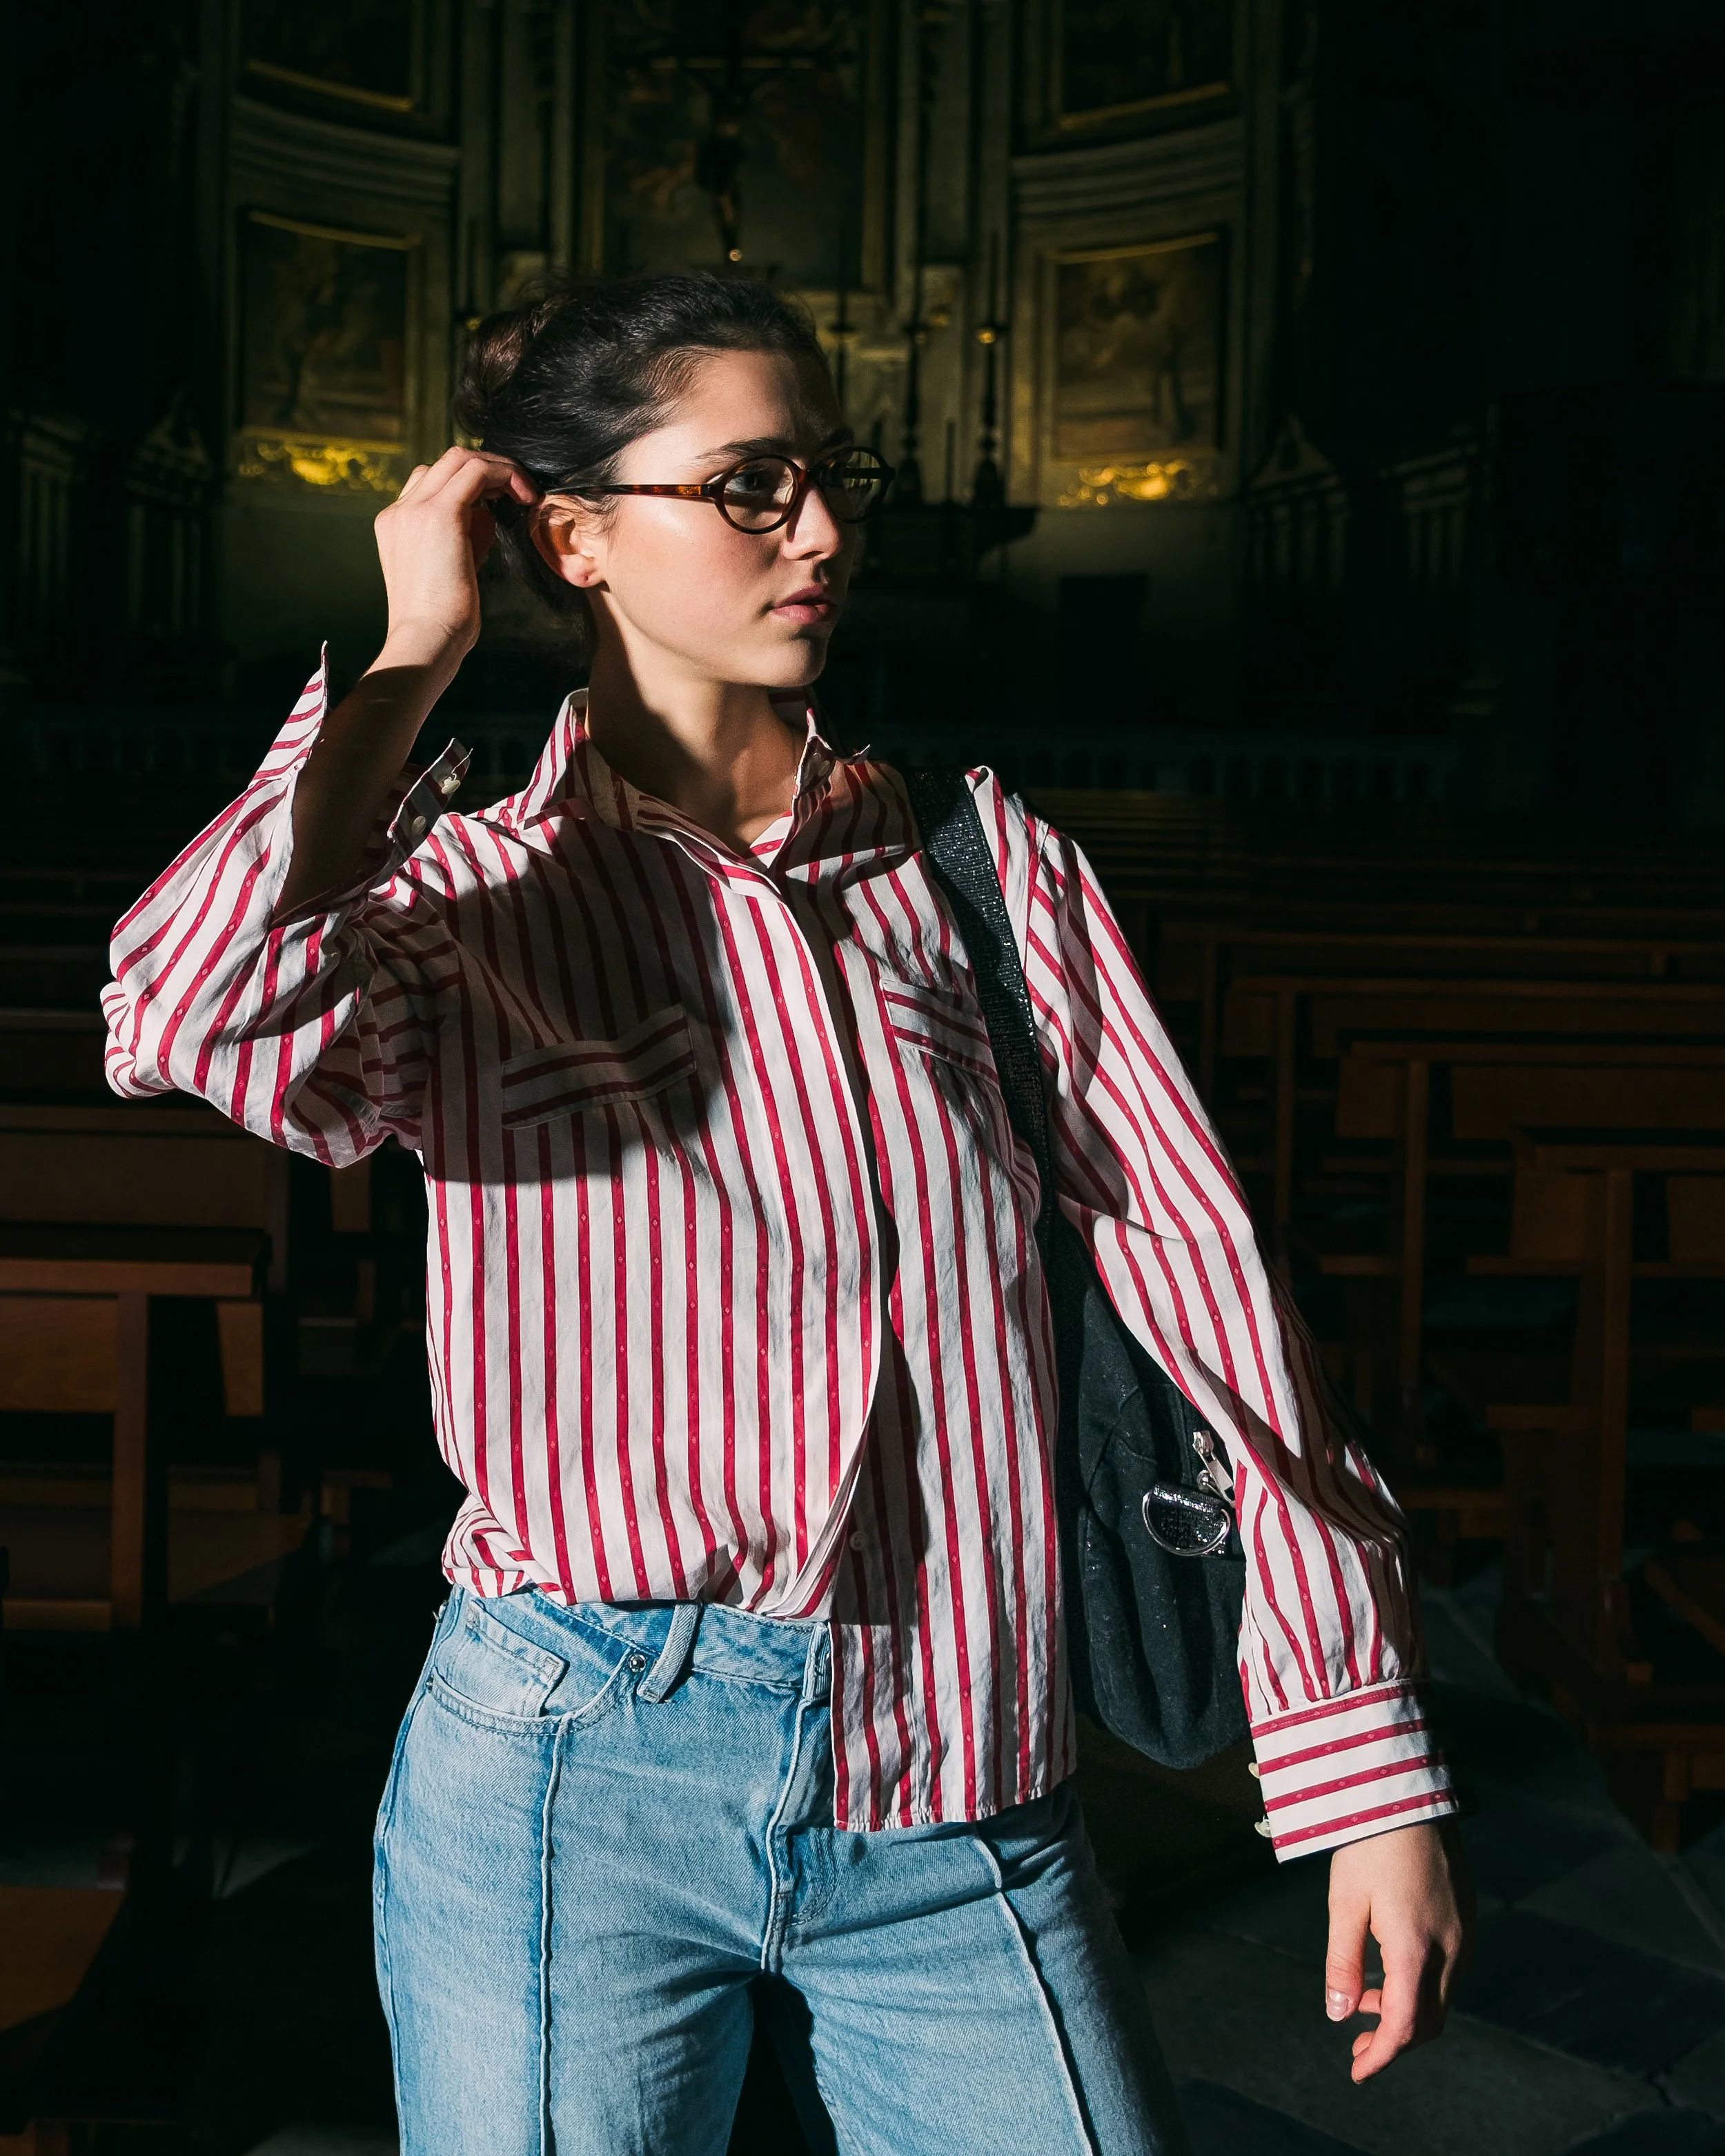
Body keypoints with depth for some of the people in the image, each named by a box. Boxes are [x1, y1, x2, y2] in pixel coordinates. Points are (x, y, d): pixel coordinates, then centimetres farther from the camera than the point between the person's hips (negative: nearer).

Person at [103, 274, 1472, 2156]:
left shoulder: (988, 866, 6)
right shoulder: (468, 896, 1)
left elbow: (1197, 1268, 2)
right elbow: (200, 1024, -23)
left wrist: (1369, 1759, -1)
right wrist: (411, 656, -9)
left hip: (959, 1805, 2)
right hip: (574, 1784, -1)